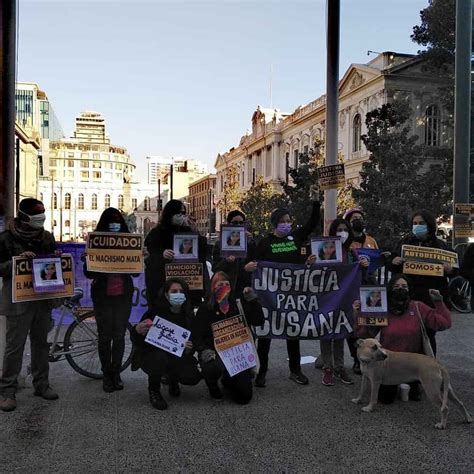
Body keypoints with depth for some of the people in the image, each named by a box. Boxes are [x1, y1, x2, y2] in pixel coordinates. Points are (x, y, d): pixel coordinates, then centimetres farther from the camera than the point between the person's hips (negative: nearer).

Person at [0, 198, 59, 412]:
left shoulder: (47, 237, 7)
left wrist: (57, 257, -5)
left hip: (43, 298, 5)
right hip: (18, 300, -5)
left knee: (41, 342, 13)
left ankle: (41, 384, 24)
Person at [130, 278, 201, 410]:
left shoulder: (188, 316, -4)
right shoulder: (155, 312, -16)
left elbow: (194, 341, 2)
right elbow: (136, 341, -16)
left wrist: (189, 349, -22)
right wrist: (137, 331, -40)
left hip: (177, 358, 4)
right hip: (151, 356, -3)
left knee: (193, 377, -21)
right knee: (160, 357, -37)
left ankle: (173, 379, 17)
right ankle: (154, 391, -5)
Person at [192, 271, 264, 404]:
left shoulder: (238, 305, 7)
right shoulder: (205, 308, -1)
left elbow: (258, 321, 2)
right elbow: (196, 335, -5)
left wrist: (252, 299, -6)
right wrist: (204, 350, -23)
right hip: (214, 353, -2)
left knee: (245, 397, -5)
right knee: (213, 369, -39)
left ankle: (228, 381, 30)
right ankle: (212, 384, 1)